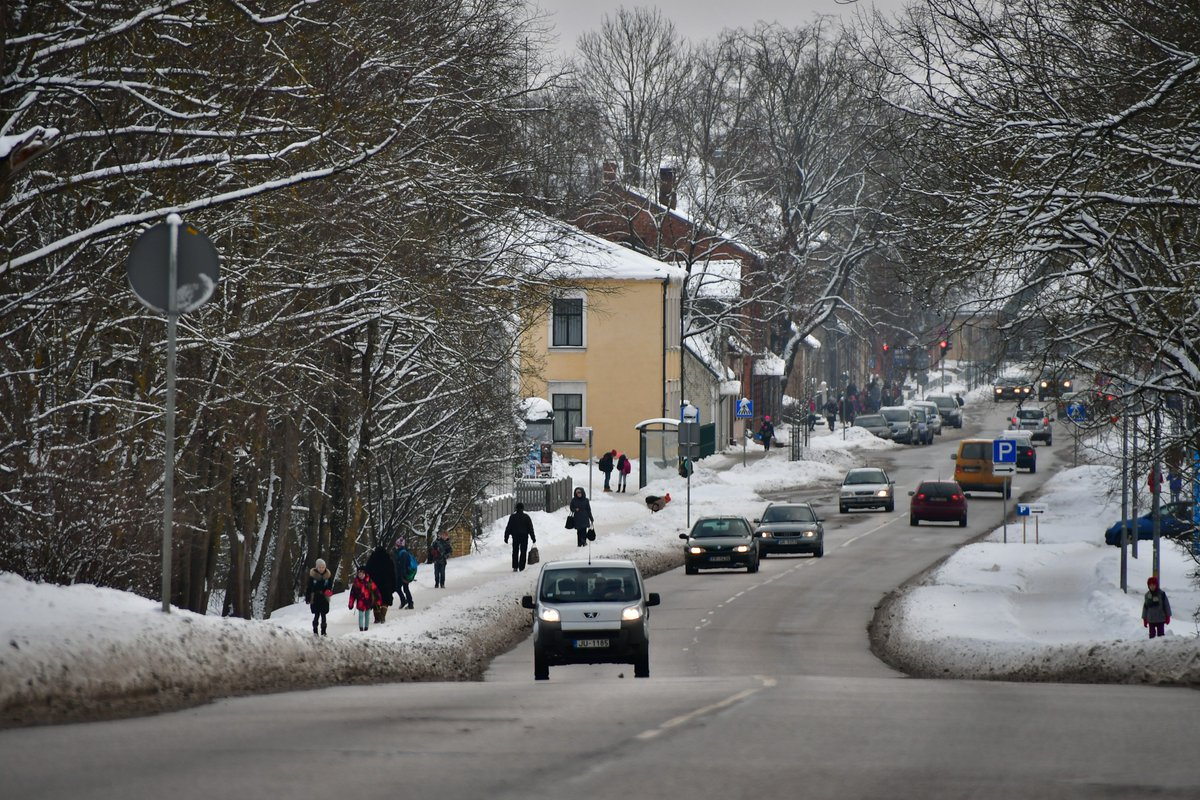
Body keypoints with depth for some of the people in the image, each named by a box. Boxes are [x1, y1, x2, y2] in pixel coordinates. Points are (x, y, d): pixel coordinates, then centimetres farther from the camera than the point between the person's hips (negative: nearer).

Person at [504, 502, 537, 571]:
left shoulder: (512, 517, -1)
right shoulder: (526, 517, -2)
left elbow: (508, 528, 0)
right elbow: (530, 528, -1)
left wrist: (506, 538, 5)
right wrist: (533, 538, 4)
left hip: (515, 537, 1)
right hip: (524, 536, -1)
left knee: (515, 552, 10)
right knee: (523, 552, 4)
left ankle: (515, 567, 1)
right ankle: (521, 568, -2)